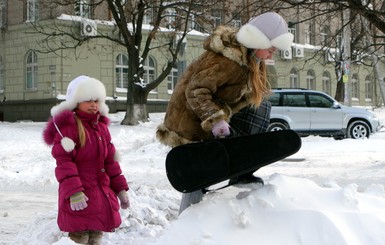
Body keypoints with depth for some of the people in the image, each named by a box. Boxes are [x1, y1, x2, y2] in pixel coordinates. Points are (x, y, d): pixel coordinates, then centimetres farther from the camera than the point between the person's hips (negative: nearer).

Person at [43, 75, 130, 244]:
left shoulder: (101, 126, 15)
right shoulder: (68, 126, -9)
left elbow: (110, 160, 18)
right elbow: (63, 161, -15)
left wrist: (120, 188, 14)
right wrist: (73, 192, -24)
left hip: (102, 195, 8)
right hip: (80, 198, -8)